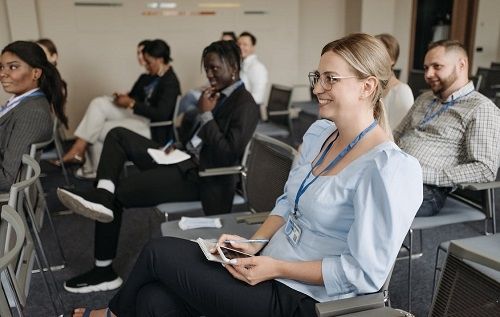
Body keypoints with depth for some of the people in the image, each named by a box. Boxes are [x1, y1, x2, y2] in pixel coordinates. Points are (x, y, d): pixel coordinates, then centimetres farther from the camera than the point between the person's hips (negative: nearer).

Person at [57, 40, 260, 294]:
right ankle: (103, 196, -18)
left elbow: (227, 156, -23)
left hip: (201, 177, -9)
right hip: (185, 158, 10)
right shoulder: (217, 94, 12)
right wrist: (179, 145, 0)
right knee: (118, 136, 1)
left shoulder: (245, 105, -13)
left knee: (117, 193, -11)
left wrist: (206, 114, -18)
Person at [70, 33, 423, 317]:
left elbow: (364, 271, -21)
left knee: (158, 253, -6)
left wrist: (276, 268, -19)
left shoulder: (387, 168, -22)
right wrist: (254, 246, -3)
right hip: (271, 263, 7)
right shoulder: (319, 132, 4)